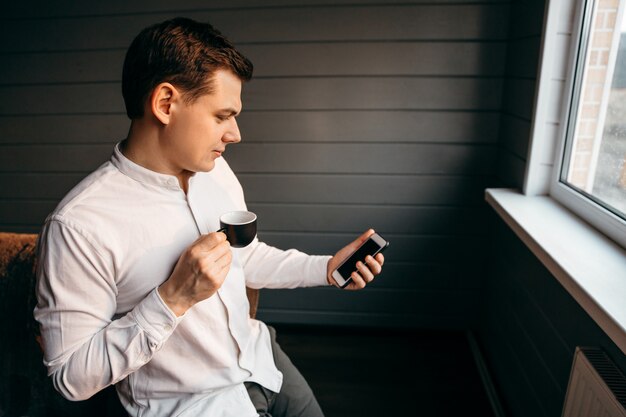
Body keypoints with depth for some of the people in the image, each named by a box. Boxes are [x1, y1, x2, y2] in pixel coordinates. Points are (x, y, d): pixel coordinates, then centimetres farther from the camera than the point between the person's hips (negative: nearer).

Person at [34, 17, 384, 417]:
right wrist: (173, 298, -30)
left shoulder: (216, 169, -5)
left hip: (262, 358, 6)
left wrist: (325, 268, -3)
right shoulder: (79, 226, -25)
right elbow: (71, 376, -19)